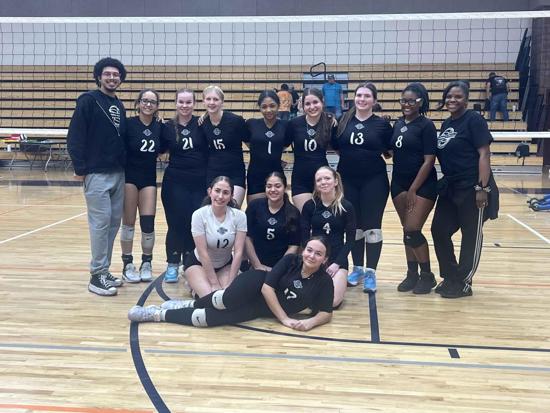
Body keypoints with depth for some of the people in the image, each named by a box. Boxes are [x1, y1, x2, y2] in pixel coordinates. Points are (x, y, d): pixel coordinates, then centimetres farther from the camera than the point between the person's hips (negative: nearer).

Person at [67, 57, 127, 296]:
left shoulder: (119, 106, 15)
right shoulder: (88, 101, -6)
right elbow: (74, 137, -10)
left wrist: (124, 163, 10)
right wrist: (79, 168, -14)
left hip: (119, 173, 7)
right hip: (96, 174, -7)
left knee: (114, 222, 9)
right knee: (100, 222, -7)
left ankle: (104, 270, 18)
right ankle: (97, 276, 0)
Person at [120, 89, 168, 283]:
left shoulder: (160, 126, 3)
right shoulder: (129, 124, -9)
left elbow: (162, 148, 9)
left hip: (149, 178, 3)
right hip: (129, 177, -3)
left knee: (148, 223, 0)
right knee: (128, 222, 2)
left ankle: (146, 263, 17)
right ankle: (127, 264, 14)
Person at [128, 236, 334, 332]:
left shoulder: (324, 281, -7)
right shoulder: (290, 260, -10)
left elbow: (326, 313, -3)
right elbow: (267, 287, -15)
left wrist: (309, 322, -24)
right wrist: (284, 319, -18)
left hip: (263, 309, 1)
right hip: (256, 286, -1)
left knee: (210, 318, -17)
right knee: (231, 299, -35)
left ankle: (159, 314, -1)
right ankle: (191, 304, -4)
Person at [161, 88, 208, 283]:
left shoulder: (201, 124, 0)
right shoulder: (168, 127, 3)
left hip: (199, 181, 0)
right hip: (175, 181, 0)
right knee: (177, 223, 1)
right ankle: (172, 265, 13)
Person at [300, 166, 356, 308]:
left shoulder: (346, 207, -3)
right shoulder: (309, 206, 0)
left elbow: (350, 240, -1)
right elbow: (304, 237, 1)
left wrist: (337, 263, -11)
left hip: (337, 259, -1)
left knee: (333, 302, -16)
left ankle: (340, 281, 18)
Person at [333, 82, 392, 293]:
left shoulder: (382, 124, -2)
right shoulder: (344, 121, 4)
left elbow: (389, 153, 1)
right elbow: (335, 148, 10)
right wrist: (331, 130, -1)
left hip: (374, 181, -3)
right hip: (348, 180, 3)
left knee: (372, 226, 2)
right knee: (353, 225, 11)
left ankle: (371, 272, 12)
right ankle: (357, 268, 25)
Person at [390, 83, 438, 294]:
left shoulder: (426, 125, -9)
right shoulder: (398, 124, 9)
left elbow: (429, 160, -13)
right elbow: (392, 152, 12)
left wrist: (413, 190, -15)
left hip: (422, 185, -6)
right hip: (399, 183, 6)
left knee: (412, 231, -9)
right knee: (407, 231, 9)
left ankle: (427, 276, 7)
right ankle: (412, 274, 21)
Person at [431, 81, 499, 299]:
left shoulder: (474, 120, -10)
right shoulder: (446, 123, 13)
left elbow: (484, 154, -15)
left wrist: (483, 188, -21)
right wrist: (444, 183, 12)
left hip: (472, 188, -8)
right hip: (450, 188, 8)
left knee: (471, 236, 5)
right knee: (439, 231, 9)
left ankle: (464, 283, 16)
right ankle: (451, 277, 24)